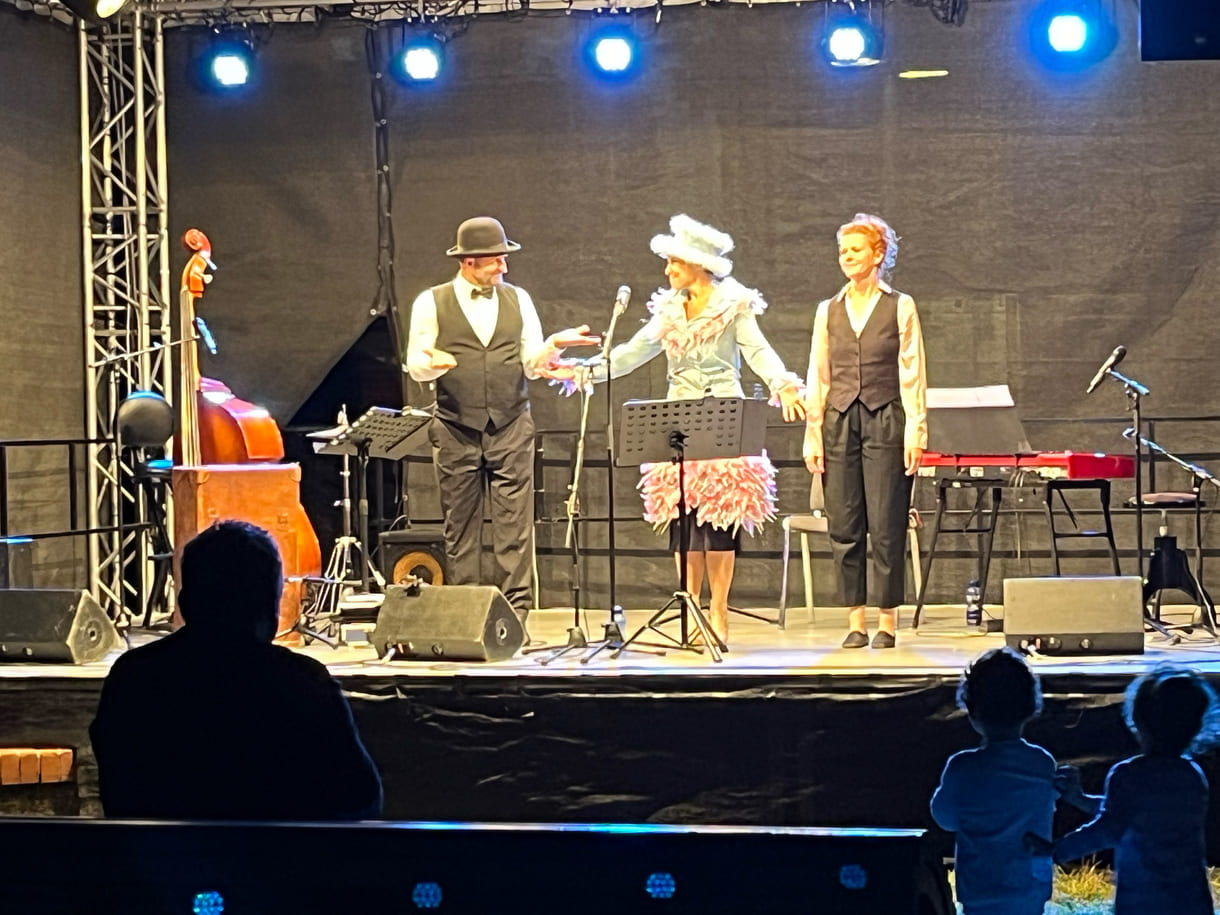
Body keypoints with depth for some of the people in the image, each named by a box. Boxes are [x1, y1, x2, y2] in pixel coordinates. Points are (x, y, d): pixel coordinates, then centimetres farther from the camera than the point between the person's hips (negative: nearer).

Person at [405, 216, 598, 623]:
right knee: (460, 527, 2)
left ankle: (516, 613, -2)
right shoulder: (432, 303, 2)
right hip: (456, 430, -1)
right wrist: (433, 363, -21)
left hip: (511, 427, 1)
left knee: (515, 526, -4)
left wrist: (554, 344, -11)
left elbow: (533, 365, 8)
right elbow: (416, 365, 0)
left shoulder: (518, 300, 10)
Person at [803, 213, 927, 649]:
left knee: (886, 526, -4)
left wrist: (915, 431, -9)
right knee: (843, 526, 2)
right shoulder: (828, 311, 11)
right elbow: (818, 376, 11)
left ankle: (887, 621, 3)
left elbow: (912, 375, -1)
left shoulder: (900, 307, 2)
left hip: (885, 421, -3)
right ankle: (855, 621, 8)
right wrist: (813, 435, 4)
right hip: (840, 422, 4)